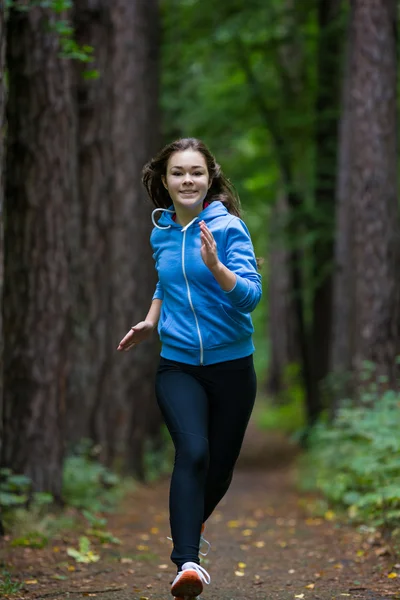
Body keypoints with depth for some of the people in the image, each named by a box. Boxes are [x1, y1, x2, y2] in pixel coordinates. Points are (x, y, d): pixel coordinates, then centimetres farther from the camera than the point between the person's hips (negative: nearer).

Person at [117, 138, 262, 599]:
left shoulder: (229, 227, -9)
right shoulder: (161, 233, 6)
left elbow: (250, 296, -19)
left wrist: (215, 265, -33)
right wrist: (151, 320, 16)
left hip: (231, 365, -1)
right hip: (177, 365, 1)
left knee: (220, 466, 12)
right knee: (192, 451, -23)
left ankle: (192, 523, 44)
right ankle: (186, 562, -29)